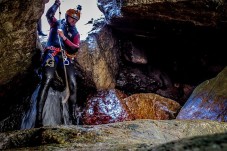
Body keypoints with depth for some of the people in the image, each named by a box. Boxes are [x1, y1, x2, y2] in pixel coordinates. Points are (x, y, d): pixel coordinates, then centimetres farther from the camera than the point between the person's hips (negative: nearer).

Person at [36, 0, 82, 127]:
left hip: (67, 58, 4)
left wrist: (65, 38, -9)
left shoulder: (75, 33, 20)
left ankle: (73, 116, -4)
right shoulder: (57, 24, 15)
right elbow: (49, 14, -4)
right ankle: (39, 116, -31)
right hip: (52, 54, -4)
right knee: (47, 81, -23)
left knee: (73, 84, -8)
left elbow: (76, 48, 3)